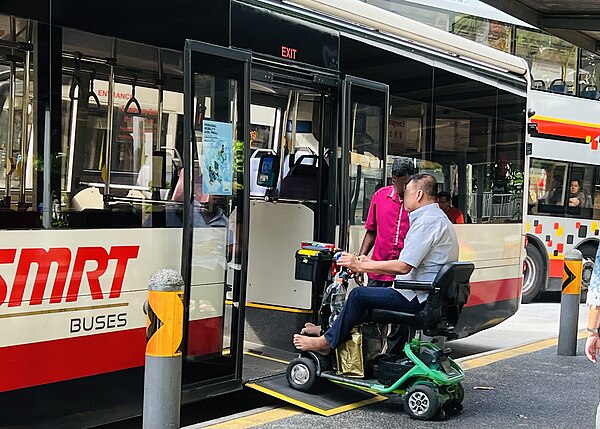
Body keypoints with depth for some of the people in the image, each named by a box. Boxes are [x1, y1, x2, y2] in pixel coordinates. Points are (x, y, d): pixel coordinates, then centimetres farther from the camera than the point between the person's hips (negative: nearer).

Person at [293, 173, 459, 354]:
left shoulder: (427, 221, -16)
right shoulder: (439, 218, 18)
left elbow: (403, 266, -22)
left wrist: (361, 266, -13)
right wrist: (369, 263, 16)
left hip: (418, 298, -11)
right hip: (432, 296, 11)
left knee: (359, 295, -8)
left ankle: (327, 342, 4)